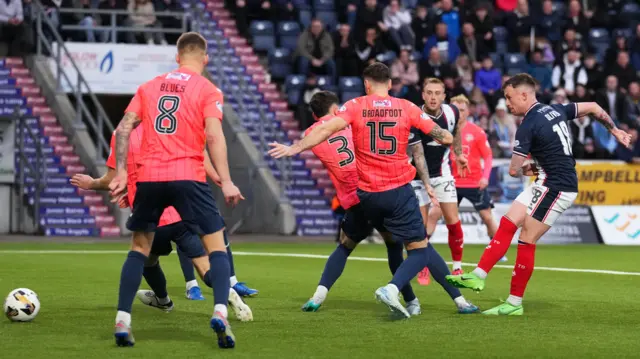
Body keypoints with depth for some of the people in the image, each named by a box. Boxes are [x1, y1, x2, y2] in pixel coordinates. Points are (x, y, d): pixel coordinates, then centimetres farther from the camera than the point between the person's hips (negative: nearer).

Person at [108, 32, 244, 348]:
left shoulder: (150, 86, 16)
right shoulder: (207, 90, 3)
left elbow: (124, 128, 9)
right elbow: (214, 136, -9)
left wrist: (120, 173, 10)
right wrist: (226, 182, -11)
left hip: (148, 178, 4)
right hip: (187, 177, -3)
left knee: (139, 248, 16)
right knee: (216, 246, 4)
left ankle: (122, 322, 8)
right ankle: (220, 313, -16)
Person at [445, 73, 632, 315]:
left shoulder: (528, 127, -17)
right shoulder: (555, 110, 8)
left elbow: (513, 171, -15)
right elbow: (593, 108, 16)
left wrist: (525, 170, 8)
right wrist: (614, 130, 29)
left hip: (556, 189, -9)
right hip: (546, 184, 9)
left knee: (527, 241, -4)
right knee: (507, 223, 5)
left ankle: (515, 303, 1)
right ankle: (478, 275, 1)